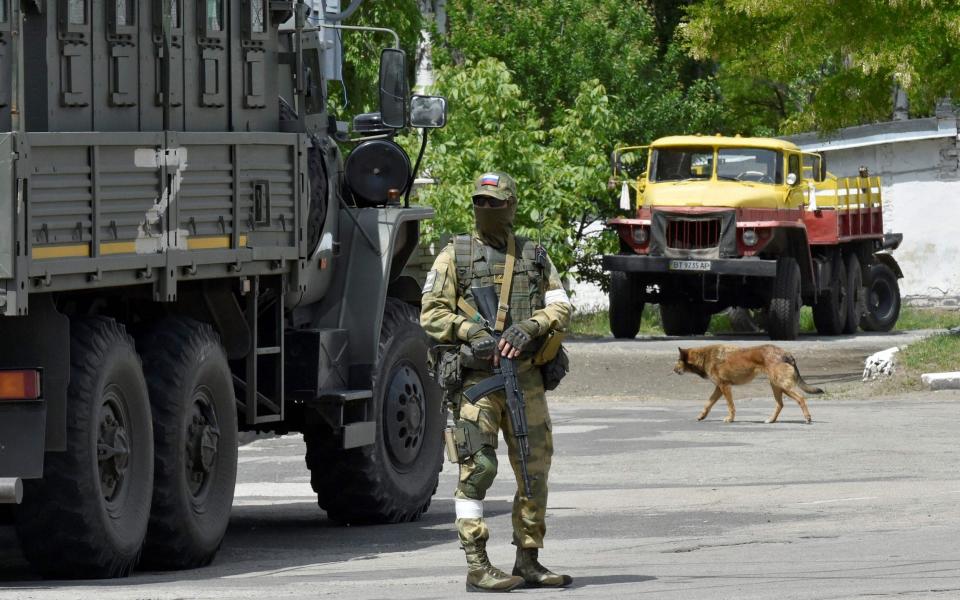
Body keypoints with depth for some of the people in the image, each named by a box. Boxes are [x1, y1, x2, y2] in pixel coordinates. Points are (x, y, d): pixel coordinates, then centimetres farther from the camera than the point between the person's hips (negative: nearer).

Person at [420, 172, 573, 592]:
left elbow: (560, 307, 5)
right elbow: (432, 313, -1)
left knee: (535, 469, 6)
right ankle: (477, 567, -11)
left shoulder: (535, 257, 13)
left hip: (525, 377, 4)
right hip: (475, 376, -4)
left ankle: (528, 562, 17)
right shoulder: (455, 255, 4)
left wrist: (529, 327, -14)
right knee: (478, 467, -11)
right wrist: (472, 333, -16)